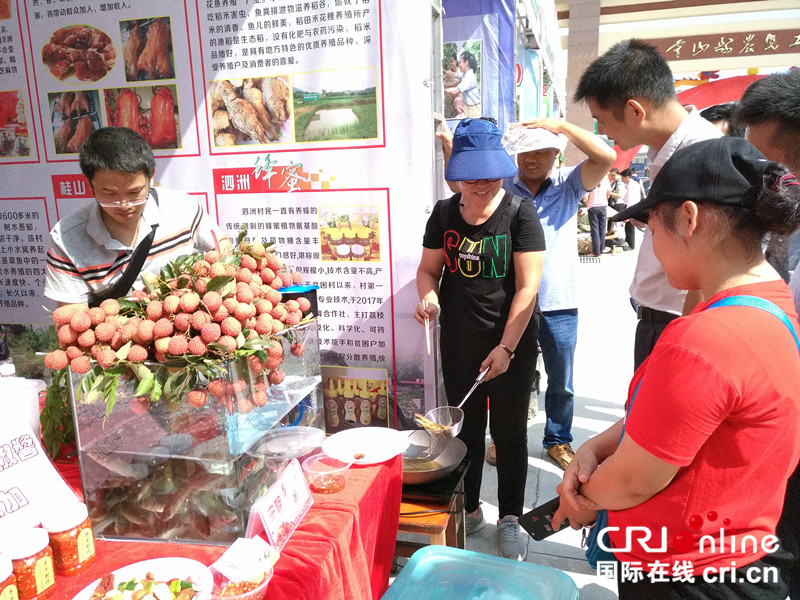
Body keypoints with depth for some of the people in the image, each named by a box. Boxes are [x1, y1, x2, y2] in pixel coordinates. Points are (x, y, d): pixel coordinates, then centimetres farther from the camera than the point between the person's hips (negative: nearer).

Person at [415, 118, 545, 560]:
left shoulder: (520, 213, -9)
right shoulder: (444, 213, 2)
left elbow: (527, 286, -13)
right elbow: (428, 269, 9)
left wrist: (506, 348, -17)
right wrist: (428, 296, -15)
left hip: (511, 345, -3)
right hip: (458, 344, 3)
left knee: (509, 432, 9)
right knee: (465, 428, 16)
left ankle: (510, 519, 29)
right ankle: (469, 509, 36)